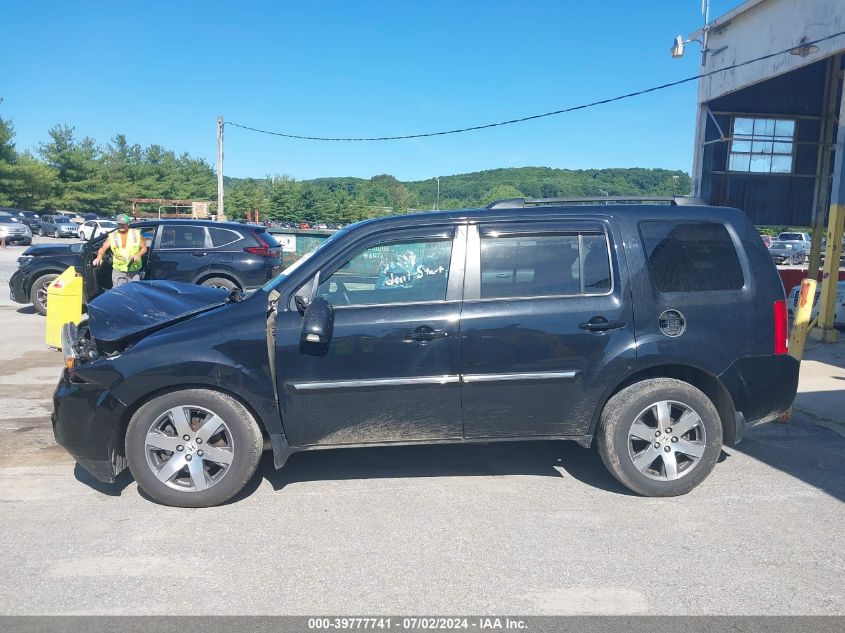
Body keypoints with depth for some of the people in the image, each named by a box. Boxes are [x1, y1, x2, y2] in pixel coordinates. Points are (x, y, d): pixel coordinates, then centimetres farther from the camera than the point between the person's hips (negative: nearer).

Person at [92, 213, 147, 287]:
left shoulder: (137, 234, 5)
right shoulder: (112, 236, 5)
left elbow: (144, 248, 8)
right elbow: (103, 248, -2)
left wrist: (138, 255, -12)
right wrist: (99, 257, -22)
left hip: (134, 270, 0)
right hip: (118, 270, 0)